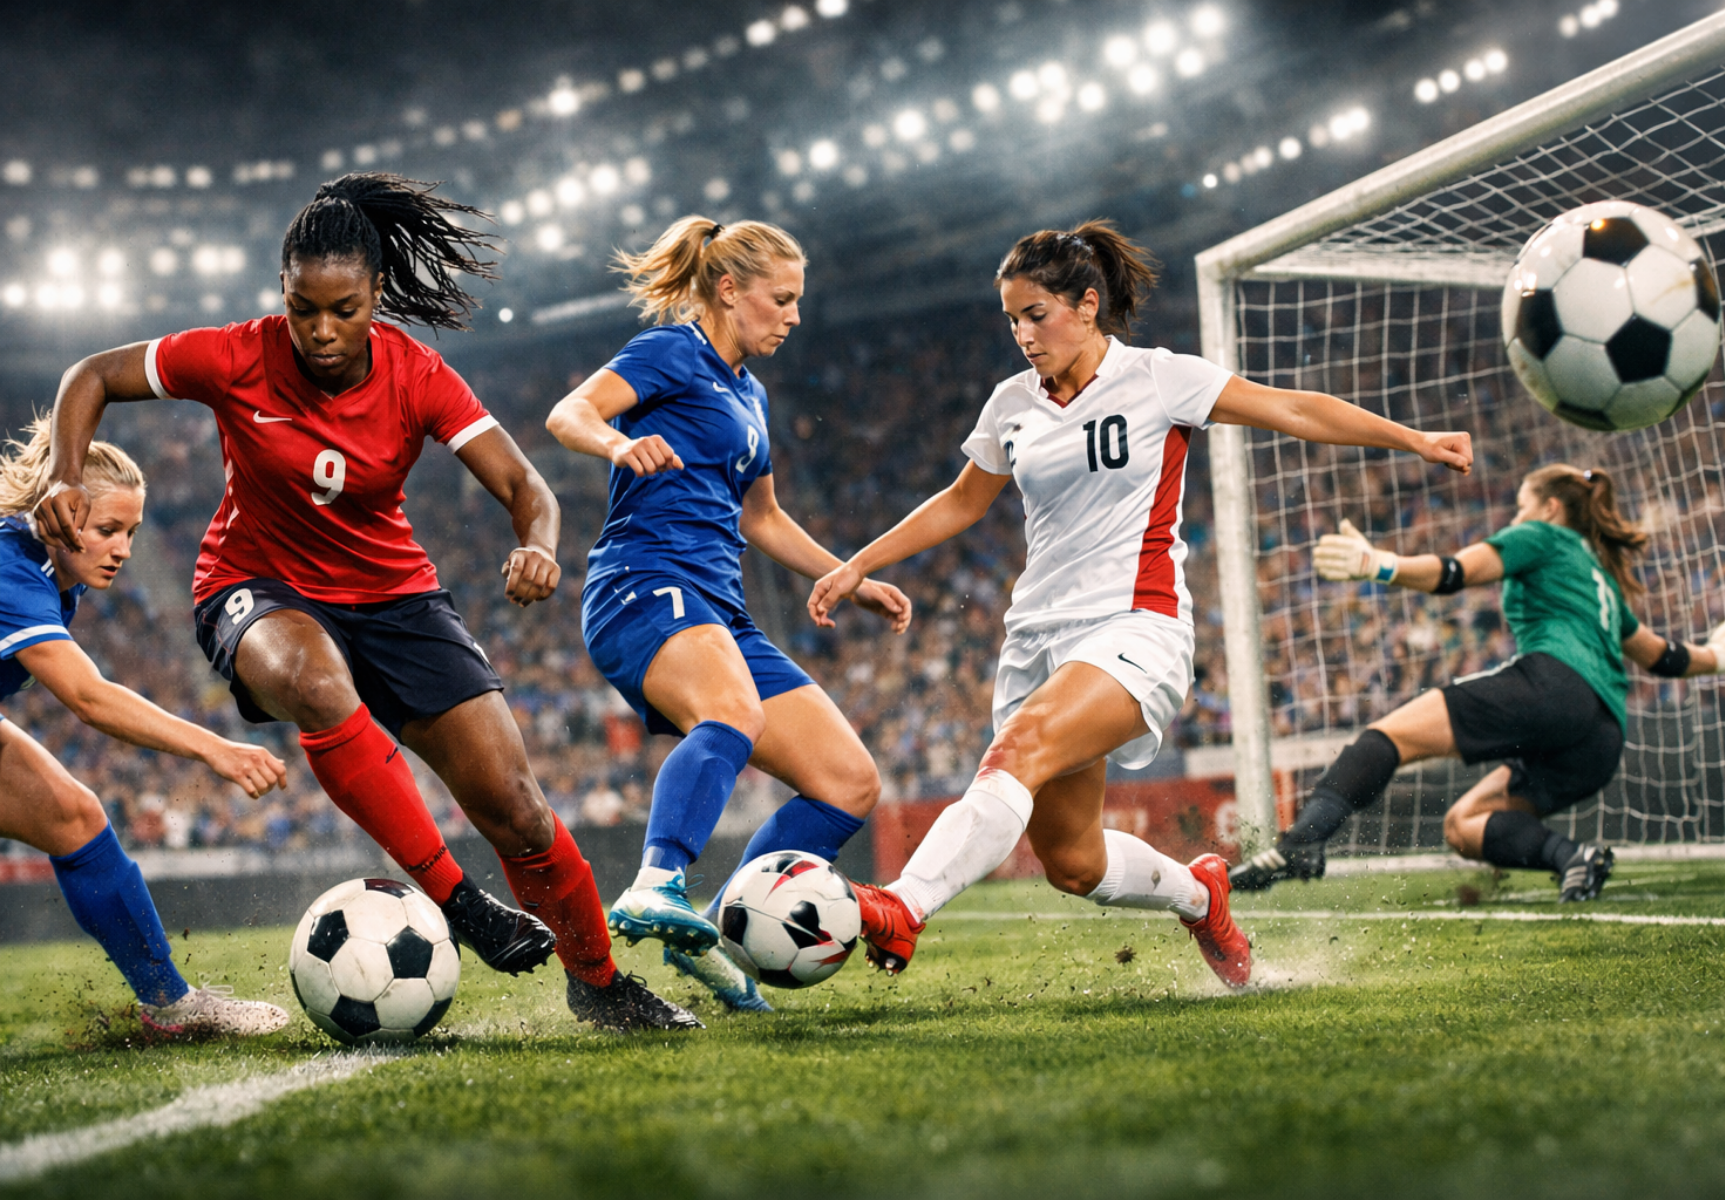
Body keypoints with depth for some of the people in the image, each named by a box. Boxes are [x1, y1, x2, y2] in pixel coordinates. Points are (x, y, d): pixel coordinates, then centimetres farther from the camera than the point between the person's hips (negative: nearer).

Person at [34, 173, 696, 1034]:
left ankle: (599, 983, 15)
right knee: (317, 683, -42)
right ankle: (452, 897, -32)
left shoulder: (415, 376, -13)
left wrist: (538, 546, -41)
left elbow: (523, 486, -18)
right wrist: (66, 478, -20)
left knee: (515, 808, -9)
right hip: (258, 590, -2)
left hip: (391, 592, 2)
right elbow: (92, 377, -3)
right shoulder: (236, 360, -16)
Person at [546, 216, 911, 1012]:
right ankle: (657, 885, -53)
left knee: (851, 784, 0)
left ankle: (715, 934, 2)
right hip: (644, 586, -9)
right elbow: (568, 415, -16)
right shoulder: (673, 352, 1)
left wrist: (853, 582, 32)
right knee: (734, 713, -40)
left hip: (719, 614, 9)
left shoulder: (749, 393, 26)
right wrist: (621, 444, -37)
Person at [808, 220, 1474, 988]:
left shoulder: (1157, 379, -2)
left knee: (1018, 751, -33)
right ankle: (1198, 894, 34)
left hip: (1133, 629, -6)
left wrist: (1416, 440, -4)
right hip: (1038, 632, 6)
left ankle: (903, 911, -45)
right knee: (1071, 864, 4)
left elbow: (1296, 411, 1)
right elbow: (961, 503, 26)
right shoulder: (1013, 405, 12)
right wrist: (857, 567, 23)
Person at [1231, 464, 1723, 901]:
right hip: (1602, 741, 8)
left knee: (1389, 735, -17)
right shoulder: (1604, 576, 37)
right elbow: (1659, 655, 47)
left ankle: (1301, 841, -40)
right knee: (1462, 825, 11)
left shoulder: (1543, 536, 16)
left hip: (1552, 684, -8)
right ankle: (1569, 856, -16)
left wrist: (1378, 565, -17)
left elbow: (1454, 572, -3)